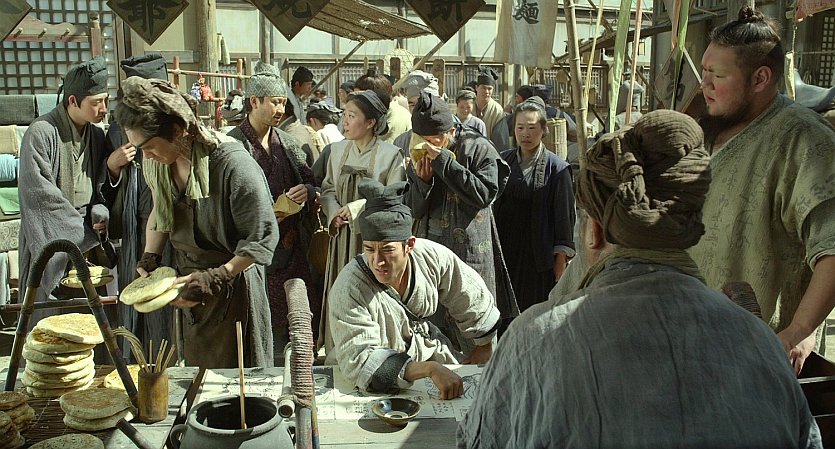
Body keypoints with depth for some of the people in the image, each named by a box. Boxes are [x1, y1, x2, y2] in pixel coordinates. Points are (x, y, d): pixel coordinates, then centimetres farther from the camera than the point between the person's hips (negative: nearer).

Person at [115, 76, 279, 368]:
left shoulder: (231, 163, -26)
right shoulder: (158, 162, -2)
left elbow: (263, 237, -21)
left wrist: (217, 277, -26)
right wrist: (150, 257, 1)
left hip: (232, 284, -6)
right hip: (185, 280, 7)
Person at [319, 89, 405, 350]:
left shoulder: (390, 155, -8)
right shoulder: (337, 150, 8)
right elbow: (327, 188, 9)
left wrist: (357, 207, -16)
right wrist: (334, 214, -10)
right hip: (342, 234, 4)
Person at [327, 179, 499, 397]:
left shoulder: (433, 257, -16)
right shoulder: (349, 288, -30)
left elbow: (475, 301, 2)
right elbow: (359, 362, -36)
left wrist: (484, 349, 13)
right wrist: (430, 369, -45)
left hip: (426, 347, 6)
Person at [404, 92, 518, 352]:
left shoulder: (478, 149, -6)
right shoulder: (419, 157, 9)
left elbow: (484, 194, -18)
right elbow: (413, 211, 9)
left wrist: (444, 162, -18)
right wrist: (421, 180, -12)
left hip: (470, 252, -5)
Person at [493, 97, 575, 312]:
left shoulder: (557, 168, -8)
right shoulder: (504, 161, 5)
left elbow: (565, 215, -7)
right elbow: (493, 205, 10)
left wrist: (561, 258, -8)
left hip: (539, 255, -4)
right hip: (504, 250, 4)